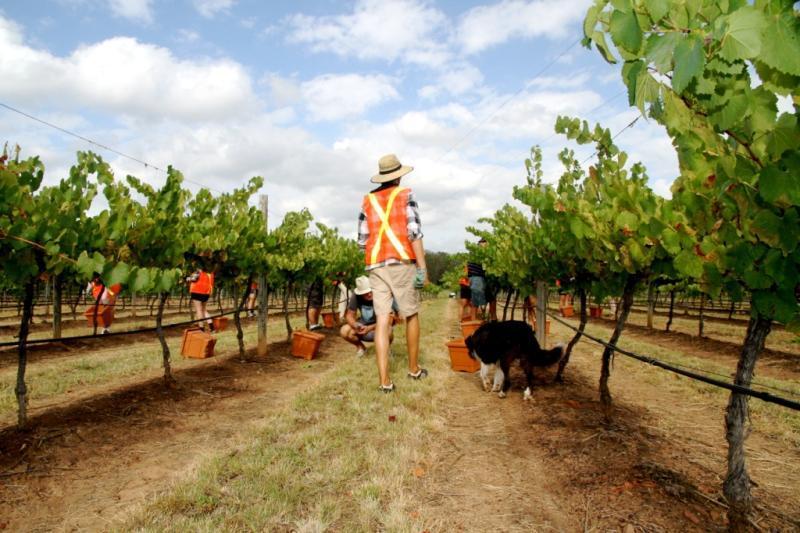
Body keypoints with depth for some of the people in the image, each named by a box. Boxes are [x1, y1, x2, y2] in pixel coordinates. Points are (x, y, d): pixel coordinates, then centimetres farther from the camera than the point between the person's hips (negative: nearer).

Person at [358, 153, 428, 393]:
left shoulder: (367, 200, 13)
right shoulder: (405, 196, 2)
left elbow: (362, 239, 10)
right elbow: (414, 233, -9)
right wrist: (422, 268, -10)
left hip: (376, 266, 3)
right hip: (401, 263, -3)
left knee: (382, 320, -1)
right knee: (411, 315, 13)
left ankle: (385, 380, -4)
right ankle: (414, 368, 25)